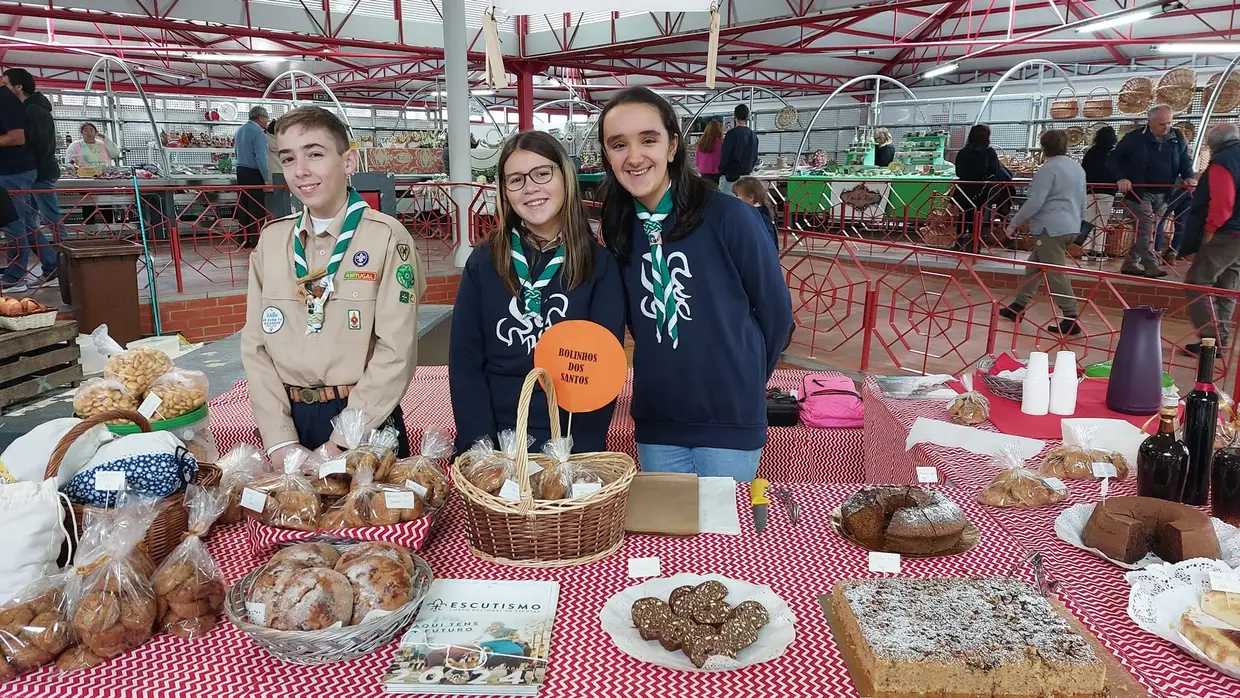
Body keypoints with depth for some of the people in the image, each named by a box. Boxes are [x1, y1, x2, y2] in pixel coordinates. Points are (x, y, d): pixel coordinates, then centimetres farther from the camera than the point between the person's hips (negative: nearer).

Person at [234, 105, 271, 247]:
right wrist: (267, 177, -17)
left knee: (242, 206, 10)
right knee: (256, 208, -5)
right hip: (254, 173, -9)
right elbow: (261, 157, -19)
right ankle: (256, 239, -4)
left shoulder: (240, 130, 13)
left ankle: (243, 238, 14)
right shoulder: (258, 131, -14)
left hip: (240, 170, 9)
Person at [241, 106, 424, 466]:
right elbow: (256, 344, 4)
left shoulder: (386, 237, -10)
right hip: (290, 419, 4)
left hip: (365, 424, -4)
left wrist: (342, 441, -15)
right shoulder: (271, 239, 5)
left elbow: (396, 350, -14)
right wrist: (280, 440, -5)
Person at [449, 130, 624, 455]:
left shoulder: (600, 263, -4)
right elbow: (464, 360, -2)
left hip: (573, 448, -1)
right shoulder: (483, 261, 0)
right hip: (496, 444, 2)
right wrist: (481, 447, -12)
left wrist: (578, 454, -17)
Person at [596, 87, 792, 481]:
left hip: (729, 419, -4)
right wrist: (665, 370, 8)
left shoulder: (728, 216, -15)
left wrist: (745, 382, 6)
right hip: (654, 421, 4)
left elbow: (776, 310, -4)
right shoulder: (618, 228, -1)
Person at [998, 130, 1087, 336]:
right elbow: (1081, 201, 22)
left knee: (1056, 273, -8)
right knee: (1034, 266, 18)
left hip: (1050, 228, -9)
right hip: (1070, 227, 9)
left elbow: (1034, 202, -18)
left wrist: (1014, 223, -9)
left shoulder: (1048, 169, -12)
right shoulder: (1078, 168, 16)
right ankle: (1018, 307, 25)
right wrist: (1079, 222, 33)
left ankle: (1071, 320, -9)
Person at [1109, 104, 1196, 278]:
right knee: (1146, 229, -11)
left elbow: (1185, 160, 18)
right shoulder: (1135, 137, -7)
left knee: (1148, 230, 8)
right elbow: (1115, 157, -4)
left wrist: (1188, 176, -2)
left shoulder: (1177, 138, 7)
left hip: (1163, 195, 5)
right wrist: (1122, 178, -19)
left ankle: (1130, 263, 16)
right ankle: (1151, 266, -11)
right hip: (1139, 193, -5)